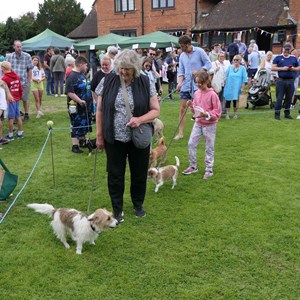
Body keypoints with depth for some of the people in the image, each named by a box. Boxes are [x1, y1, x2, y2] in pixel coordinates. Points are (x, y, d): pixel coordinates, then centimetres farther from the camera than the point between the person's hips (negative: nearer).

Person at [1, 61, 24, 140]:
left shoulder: (4, 78, -14)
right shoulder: (17, 76, 6)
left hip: (10, 100, -7)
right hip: (17, 99, 7)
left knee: (10, 118, 0)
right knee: (18, 116, 13)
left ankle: (10, 135, 7)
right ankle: (20, 133, 20)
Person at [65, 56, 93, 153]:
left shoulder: (82, 74, 10)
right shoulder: (72, 76, -17)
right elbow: (69, 92, -24)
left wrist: (89, 101, 20)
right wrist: (80, 101, -29)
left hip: (85, 105, 9)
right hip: (76, 106, -9)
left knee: (84, 124, 17)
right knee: (76, 126, -3)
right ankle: (75, 145, 3)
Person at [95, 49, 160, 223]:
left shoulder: (145, 83, -5)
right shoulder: (108, 81, -4)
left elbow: (156, 110, -2)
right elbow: (100, 111, 2)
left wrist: (140, 119, -21)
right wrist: (99, 136, 1)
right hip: (114, 139, 0)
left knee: (139, 172, 14)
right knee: (115, 174, 10)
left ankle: (138, 204, 37)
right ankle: (117, 208, 29)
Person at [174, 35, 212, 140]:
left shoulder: (199, 51, -5)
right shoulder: (182, 56, 9)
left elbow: (208, 64, -5)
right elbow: (181, 71, 8)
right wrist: (179, 83, -9)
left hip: (198, 85, -4)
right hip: (186, 85, 4)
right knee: (182, 108, 1)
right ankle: (180, 133, 5)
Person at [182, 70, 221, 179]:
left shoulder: (212, 94, -14)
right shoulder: (197, 93, 4)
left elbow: (217, 111, -13)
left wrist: (206, 115, -26)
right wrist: (191, 106, -7)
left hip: (209, 125, -6)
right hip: (198, 123, 6)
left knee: (209, 147, 6)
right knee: (191, 144, 5)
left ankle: (209, 170, 18)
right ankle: (193, 166, 21)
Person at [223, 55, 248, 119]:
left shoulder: (242, 68, 1)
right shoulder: (230, 67, 6)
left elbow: (244, 79, 0)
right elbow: (226, 77, 10)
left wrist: (242, 87, -5)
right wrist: (225, 85, 4)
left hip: (237, 87, -1)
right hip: (229, 87, 1)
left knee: (235, 100, 3)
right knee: (228, 100, 1)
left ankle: (235, 114, 17)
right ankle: (227, 114, 9)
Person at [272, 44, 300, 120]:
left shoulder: (294, 58, 14)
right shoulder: (278, 57, 5)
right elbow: (273, 68, -2)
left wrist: (293, 69, -5)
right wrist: (282, 68, -13)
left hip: (291, 81, 3)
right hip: (281, 81, -3)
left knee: (289, 98, 9)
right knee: (279, 98, -4)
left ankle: (287, 113, 19)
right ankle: (277, 114, 1)